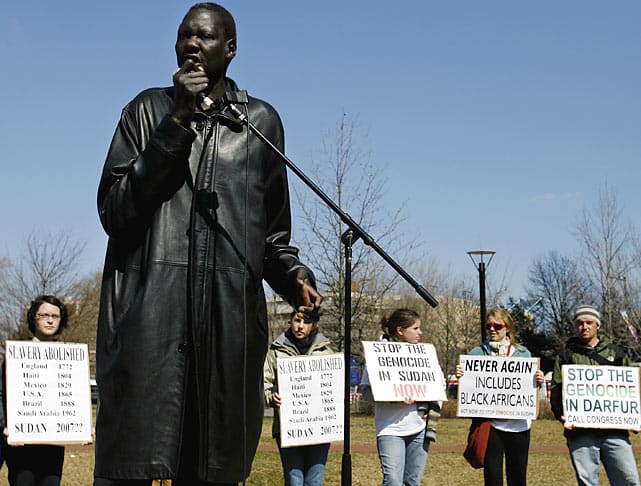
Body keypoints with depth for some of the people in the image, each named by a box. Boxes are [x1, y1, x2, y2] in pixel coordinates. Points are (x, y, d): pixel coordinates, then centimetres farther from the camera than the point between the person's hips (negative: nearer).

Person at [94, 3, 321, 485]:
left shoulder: (262, 121, 16)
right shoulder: (150, 110, 12)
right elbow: (112, 209, -1)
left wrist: (293, 274, 2)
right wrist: (176, 124, -5)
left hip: (231, 308, 2)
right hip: (149, 301, -1)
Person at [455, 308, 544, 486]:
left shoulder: (523, 353, 8)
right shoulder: (477, 353, 4)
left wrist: (539, 381, -13)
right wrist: (458, 377, -21)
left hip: (518, 424, 1)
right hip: (490, 424, -1)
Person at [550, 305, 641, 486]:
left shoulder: (615, 352, 18)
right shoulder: (567, 355, 13)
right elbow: (556, 390, 5)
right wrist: (562, 415, -12)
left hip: (615, 430, 1)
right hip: (581, 432, -1)